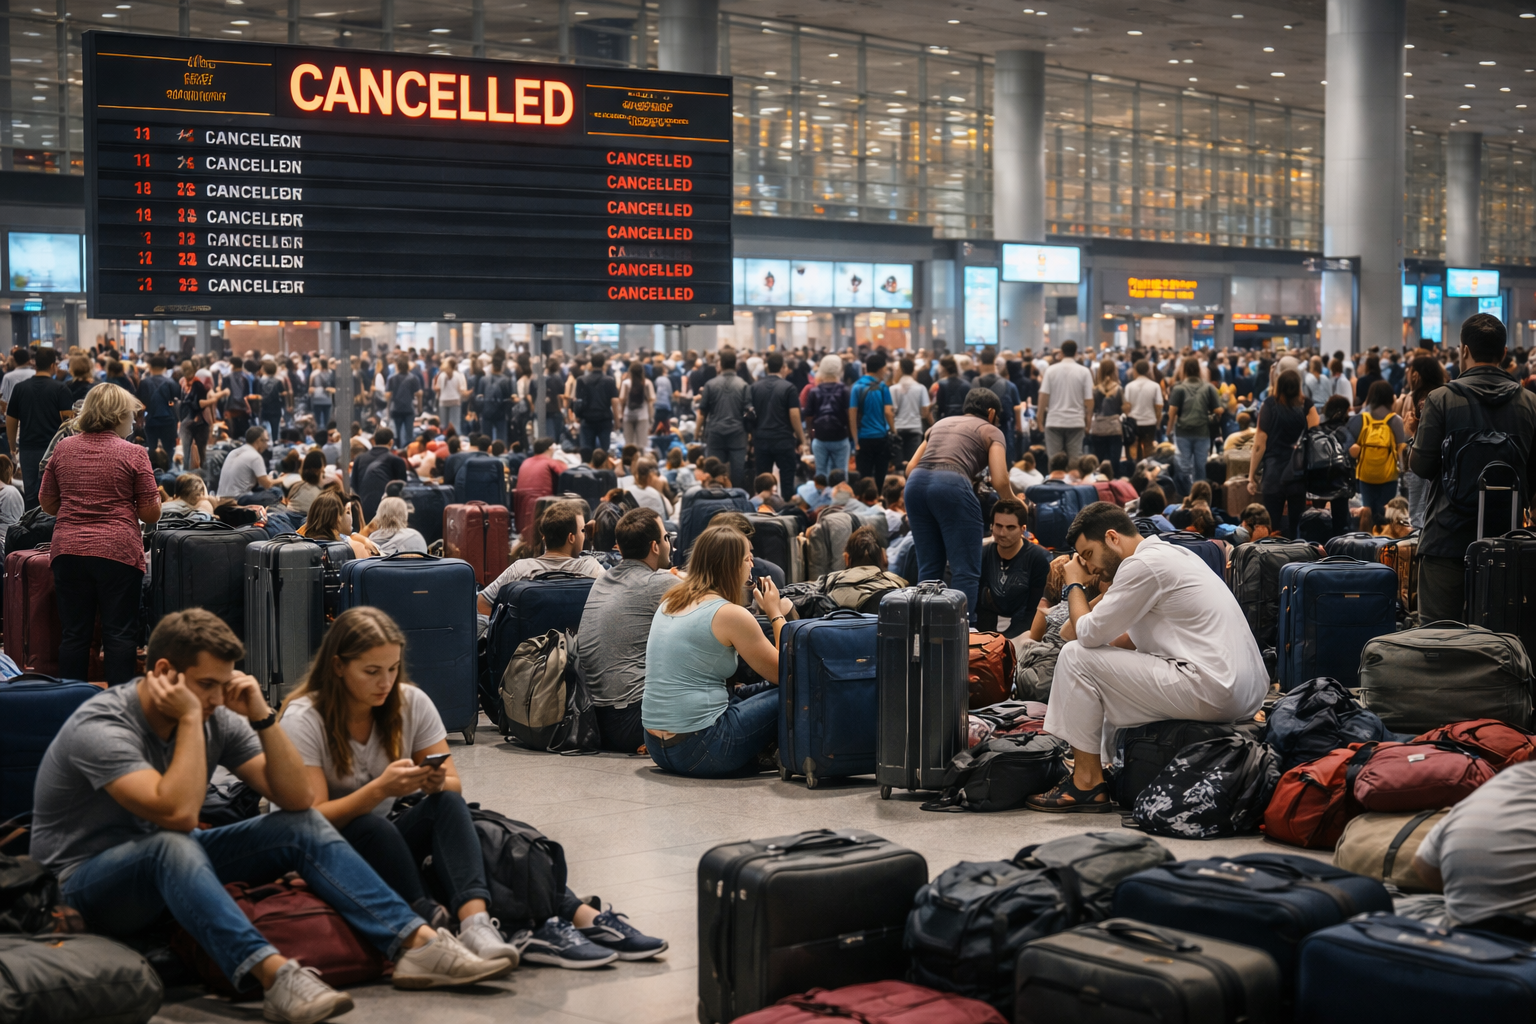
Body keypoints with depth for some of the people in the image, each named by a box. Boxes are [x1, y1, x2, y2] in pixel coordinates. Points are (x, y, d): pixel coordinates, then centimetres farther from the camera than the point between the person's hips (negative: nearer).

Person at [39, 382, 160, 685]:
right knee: (120, 634, 1)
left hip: (68, 550, 4)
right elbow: (151, 513, -4)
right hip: (118, 551, -4)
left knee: (73, 634, 9)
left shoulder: (64, 449, 6)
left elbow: (47, 504, 14)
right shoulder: (133, 454, -5)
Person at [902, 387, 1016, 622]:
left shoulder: (941, 423, 31)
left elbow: (910, 467, 23)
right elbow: (1000, 481, 2)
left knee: (928, 568, 14)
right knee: (966, 570, -2)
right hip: (952, 484, -6)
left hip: (915, 482, 6)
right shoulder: (991, 431, 16)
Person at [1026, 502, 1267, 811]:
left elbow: (1088, 633, -11)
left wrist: (1074, 585, 6)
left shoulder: (1142, 564, -11)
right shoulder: (1172, 554, 20)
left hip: (1211, 693, -11)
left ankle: (1087, 782, 1)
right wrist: (1079, 627, 18)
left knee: (1076, 657, -6)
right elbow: (1136, 636, 28)